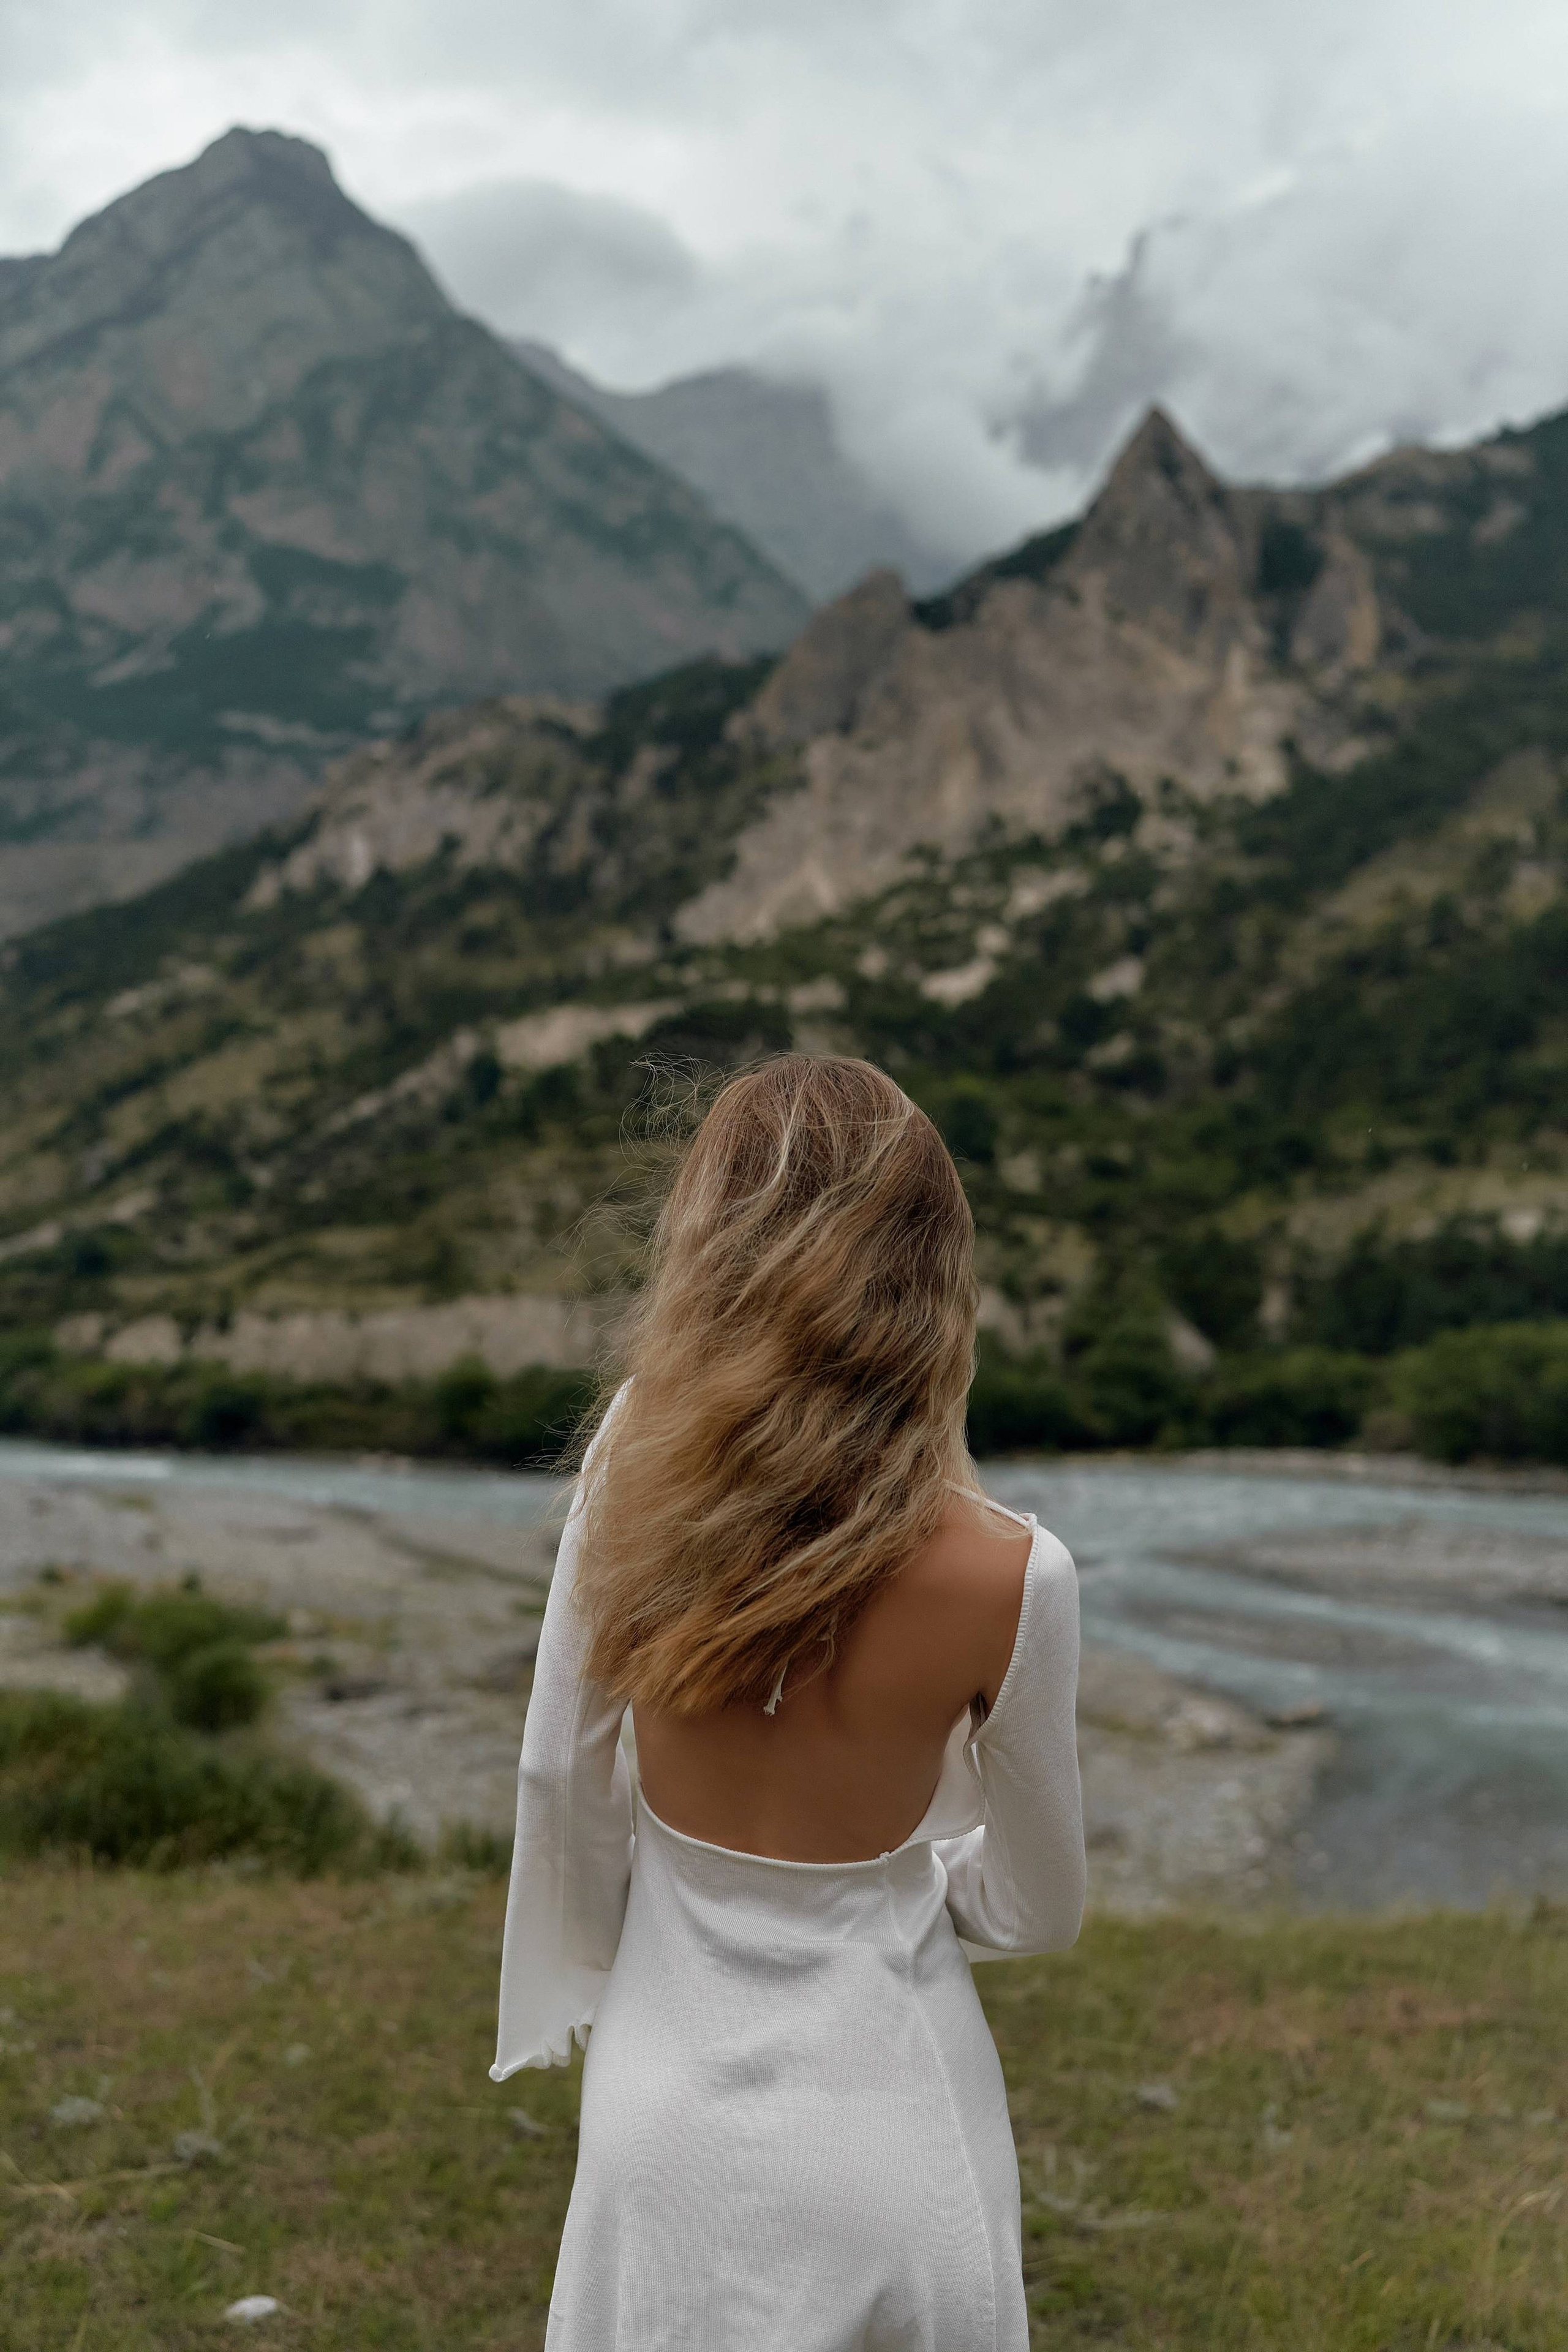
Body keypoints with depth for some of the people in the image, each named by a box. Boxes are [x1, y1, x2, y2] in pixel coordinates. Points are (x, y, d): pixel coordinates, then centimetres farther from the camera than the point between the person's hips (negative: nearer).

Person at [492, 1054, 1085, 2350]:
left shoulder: (634, 1469, -18)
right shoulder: (1009, 1577, -22)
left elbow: (562, 1781, -6)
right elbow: (1039, 1908, -7)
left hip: (662, 2109, 2)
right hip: (877, 2126, -1)